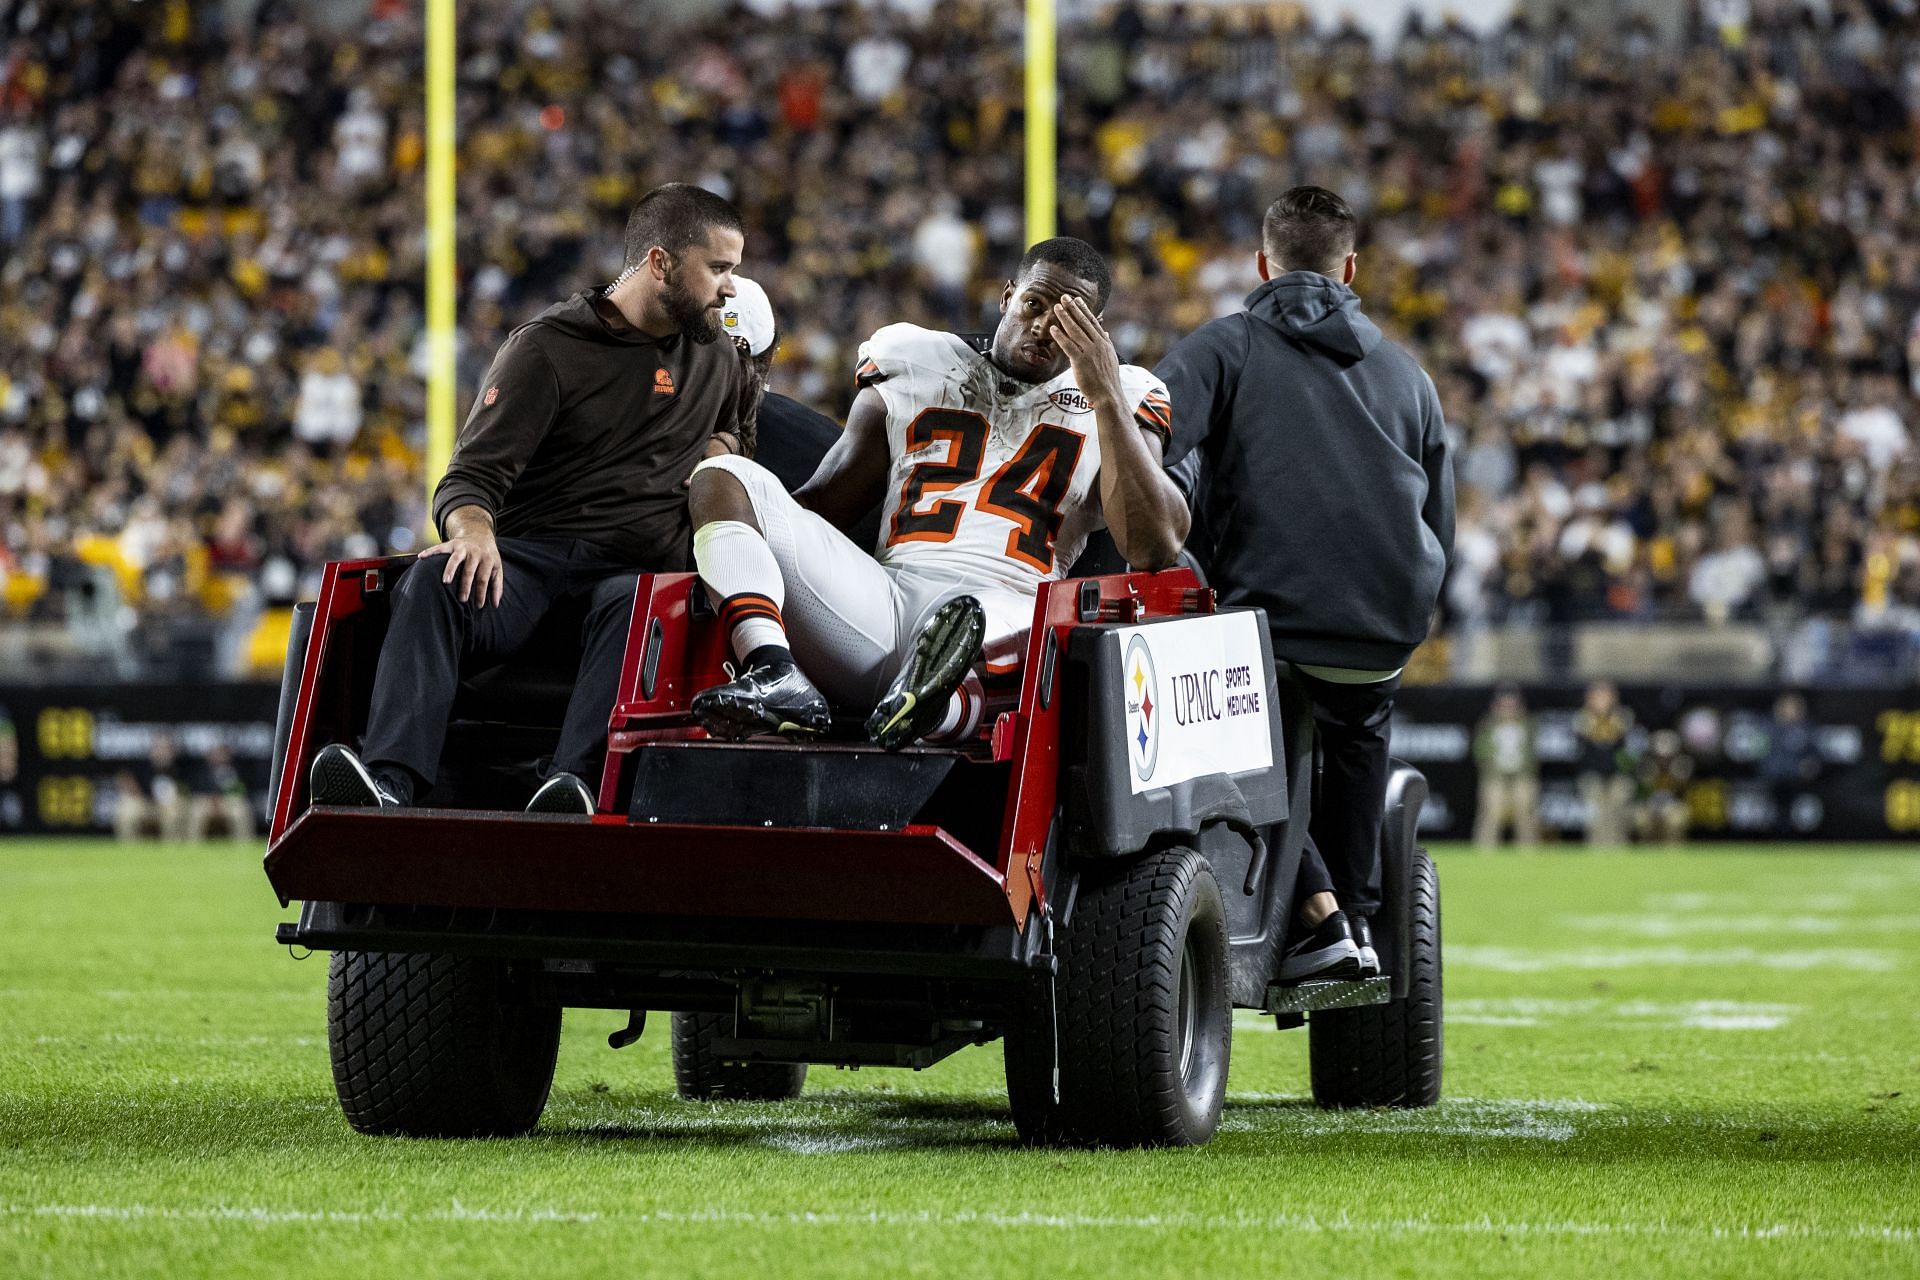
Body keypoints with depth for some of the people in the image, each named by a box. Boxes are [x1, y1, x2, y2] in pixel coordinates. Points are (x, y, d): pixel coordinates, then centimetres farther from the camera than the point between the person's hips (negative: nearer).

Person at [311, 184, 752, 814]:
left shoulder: (716, 355, 21)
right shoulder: (547, 346, 5)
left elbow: (738, 421, 44)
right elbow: (472, 477, -3)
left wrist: (722, 448, 17)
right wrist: (475, 530, -28)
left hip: (631, 571, 1)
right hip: (527, 555, -1)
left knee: (634, 608, -39)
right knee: (433, 581, -36)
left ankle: (567, 788, -60)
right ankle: (390, 784, -52)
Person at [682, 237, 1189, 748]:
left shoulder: (1117, 404, 18)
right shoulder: (918, 369, 25)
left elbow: (1153, 548, 1)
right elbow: (821, 503, 26)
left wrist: (1106, 398, -3)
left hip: (1006, 614, -3)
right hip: (883, 600, 3)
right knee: (725, 476, -13)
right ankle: (777, 676, -37)